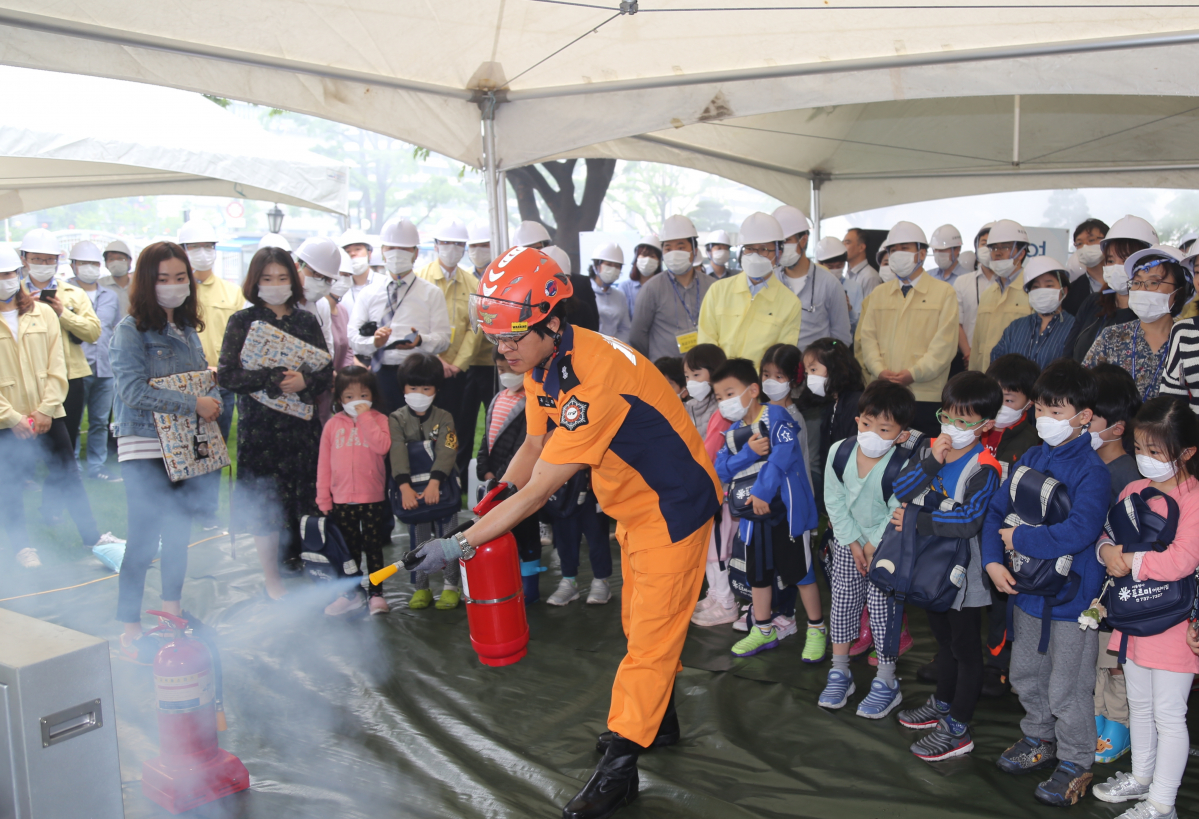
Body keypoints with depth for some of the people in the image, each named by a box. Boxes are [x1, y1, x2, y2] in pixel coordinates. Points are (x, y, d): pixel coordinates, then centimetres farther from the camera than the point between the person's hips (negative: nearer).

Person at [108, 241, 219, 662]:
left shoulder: (187, 329, 9)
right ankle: (130, 630, 6)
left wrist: (214, 400, -7)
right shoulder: (130, 330, -10)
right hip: (143, 446, -6)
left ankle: (172, 611, 30)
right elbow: (134, 390, -20)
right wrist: (194, 404, -23)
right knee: (145, 537, -5)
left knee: (179, 531, 15)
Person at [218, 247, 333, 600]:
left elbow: (327, 371, 6)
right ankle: (273, 583, 14)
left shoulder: (306, 320, 9)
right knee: (265, 502, 2)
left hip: (302, 422, 3)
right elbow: (227, 375, -9)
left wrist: (304, 382, -15)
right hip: (259, 424, -2)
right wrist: (275, 380, -17)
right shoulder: (243, 321, 0)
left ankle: (293, 561, 20)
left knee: (296, 499, 4)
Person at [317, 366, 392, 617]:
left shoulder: (379, 420, -2)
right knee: (349, 548, 14)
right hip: (341, 500, 3)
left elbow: (382, 446, -23)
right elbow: (324, 463, 6)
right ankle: (352, 593, 27)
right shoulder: (333, 425, 4)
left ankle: (376, 593, 17)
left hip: (373, 499, -3)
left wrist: (364, 417, -20)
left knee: (373, 547, 7)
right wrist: (323, 498, 3)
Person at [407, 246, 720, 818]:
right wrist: (488, 505, 0)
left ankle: (619, 763, 9)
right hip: (633, 502, 10)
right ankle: (659, 720, 42)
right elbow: (534, 447, 7)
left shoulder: (593, 379, -35)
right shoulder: (541, 362, -5)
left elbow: (539, 490, -33)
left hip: (673, 503, -9)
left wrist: (462, 544, -29)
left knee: (651, 632, -2)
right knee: (640, 622, 22)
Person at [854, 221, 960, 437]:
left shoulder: (944, 292, 6)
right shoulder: (878, 294, 17)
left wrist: (914, 373, -14)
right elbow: (867, 336, 9)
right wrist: (879, 370, -9)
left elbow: (944, 343, -4)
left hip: (926, 395, -3)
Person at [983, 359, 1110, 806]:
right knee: (1026, 673, 22)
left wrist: (1019, 538, -22)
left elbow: (1079, 531, -32)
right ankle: (1039, 739, 44)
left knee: (1067, 687, 7)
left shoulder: (1091, 471, -19)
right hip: (1027, 587, 7)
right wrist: (993, 559, -11)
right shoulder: (1031, 458, 2)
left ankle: (1075, 762, 27)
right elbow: (997, 508, 3)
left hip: (1072, 595, -7)